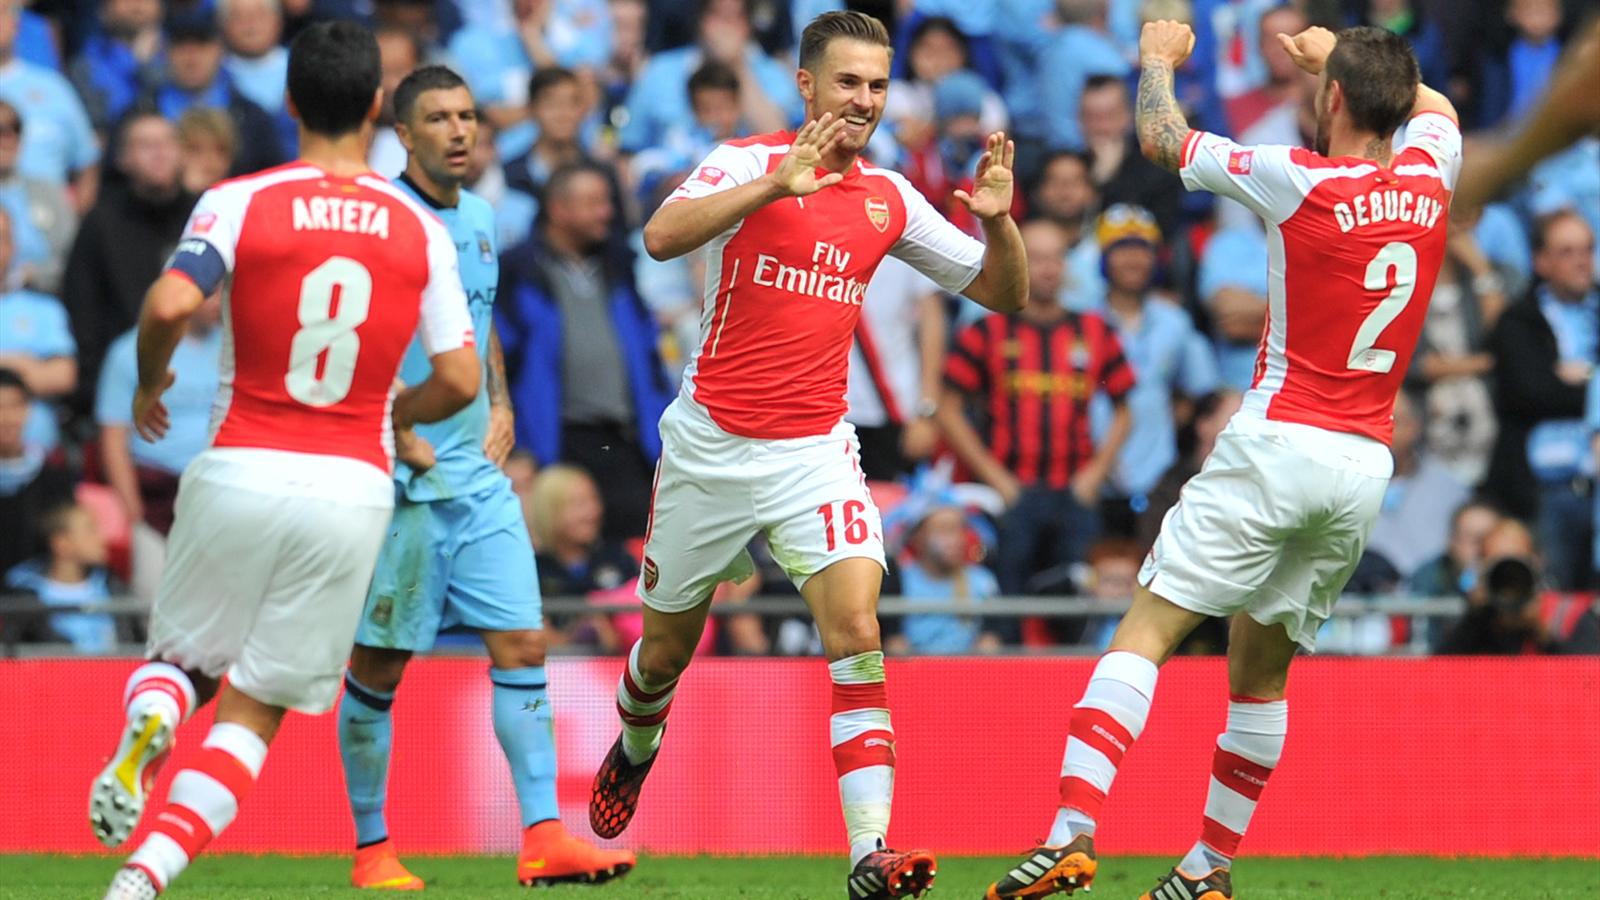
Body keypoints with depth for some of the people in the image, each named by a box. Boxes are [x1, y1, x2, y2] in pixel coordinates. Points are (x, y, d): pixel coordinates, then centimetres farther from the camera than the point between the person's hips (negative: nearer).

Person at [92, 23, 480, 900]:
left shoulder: (240, 202, -2)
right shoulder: (422, 230, 4)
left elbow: (169, 304, -17)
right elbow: (458, 380, 3)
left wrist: (149, 382, 4)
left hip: (241, 473, -1)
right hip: (354, 490, 1)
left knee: (183, 657, 22)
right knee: (254, 712, 7)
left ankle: (148, 720, -15)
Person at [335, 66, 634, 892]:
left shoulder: (479, 219, 14)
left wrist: (499, 404, 15)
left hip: (478, 476, 7)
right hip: (396, 481, -7)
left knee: (523, 646, -2)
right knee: (379, 666, 1)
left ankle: (543, 837, -2)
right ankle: (371, 850, 11)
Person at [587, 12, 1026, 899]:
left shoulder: (888, 197, 6)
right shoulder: (749, 162, -7)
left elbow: (1003, 291, 10)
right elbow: (662, 236, -27)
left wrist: (996, 219, -11)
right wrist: (776, 184, -38)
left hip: (815, 451, 2)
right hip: (711, 447, -2)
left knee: (855, 630, -20)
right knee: (667, 649, 14)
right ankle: (635, 750, 49)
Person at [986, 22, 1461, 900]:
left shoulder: (1300, 181, -10)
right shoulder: (1428, 182, 5)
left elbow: (1161, 139, 2)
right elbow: (1434, 106, 31)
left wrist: (1159, 58, 20)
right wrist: (1339, 53, 41)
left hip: (1277, 443, -6)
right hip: (1367, 465, 6)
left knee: (1144, 633, -8)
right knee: (1261, 668, 17)